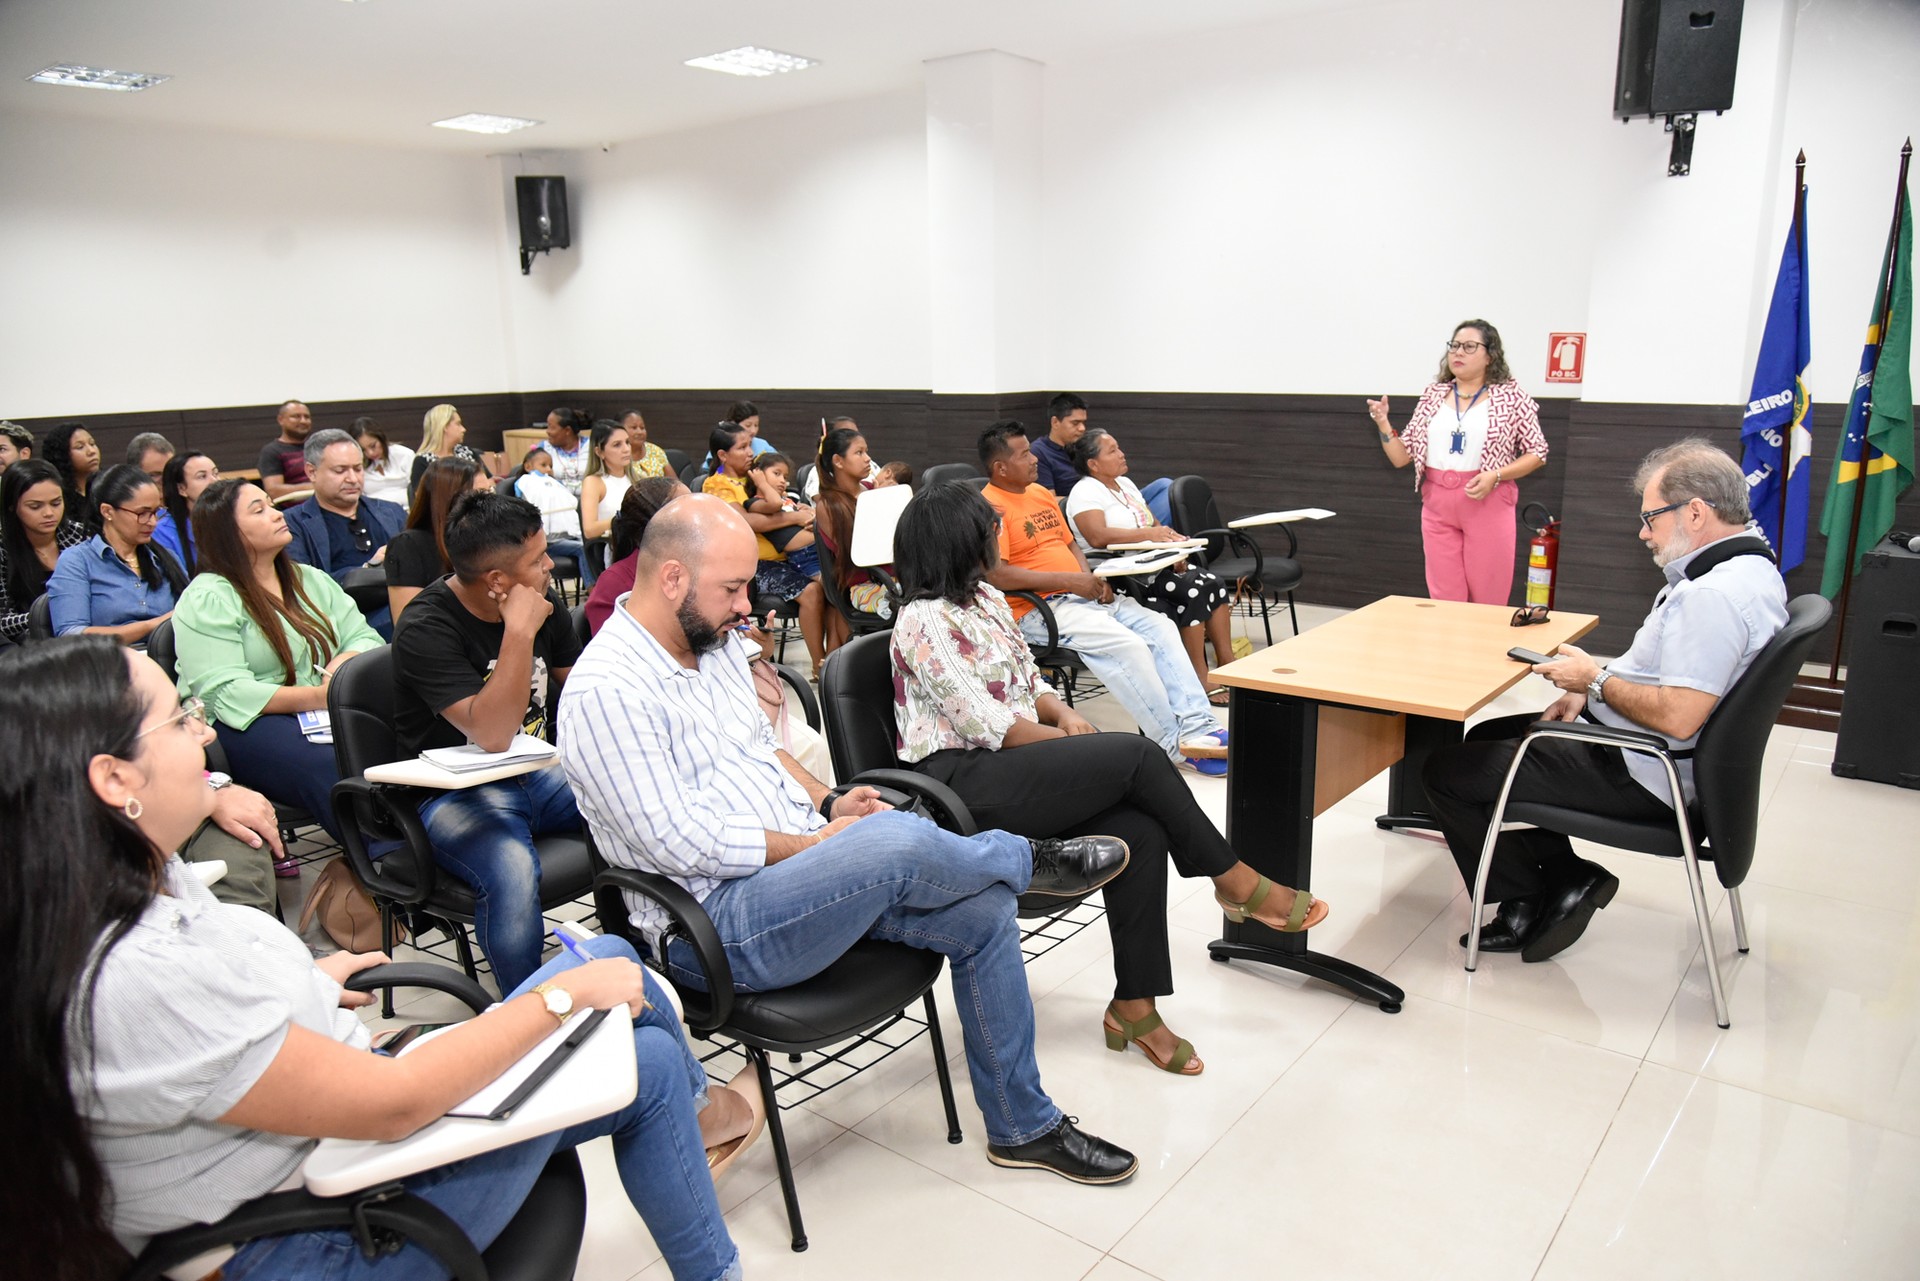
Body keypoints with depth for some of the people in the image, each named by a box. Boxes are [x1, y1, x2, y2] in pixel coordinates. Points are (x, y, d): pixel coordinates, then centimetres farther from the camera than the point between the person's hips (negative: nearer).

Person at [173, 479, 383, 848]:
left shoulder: (310, 579, 19)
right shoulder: (206, 600, -3)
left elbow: (364, 636, 11)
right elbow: (227, 694, -14)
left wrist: (343, 665, -13)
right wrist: (317, 696, -24)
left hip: (326, 713, 6)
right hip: (247, 726, -6)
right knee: (340, 770, -37)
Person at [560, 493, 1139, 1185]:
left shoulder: (715, 640, 9)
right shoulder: (605, 691, -18)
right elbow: (684, 844, -21)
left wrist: (826, 801, 4)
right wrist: (819, 840, -15)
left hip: (797, 865, 9)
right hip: (714, 927, -9)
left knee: (982, 910, -5)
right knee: (893, 839, -33)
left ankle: (1023, 1126, 12)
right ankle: (1029, 858, 2)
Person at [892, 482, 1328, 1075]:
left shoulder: (985, 598, 16)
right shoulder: (923, 622, -13)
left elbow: (1029, 683, 20)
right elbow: (987, 726, -17)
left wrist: (1064, 714, -1)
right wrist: (1069, 741, -8)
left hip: (1010, 764, 8)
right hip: (962, 781, -8)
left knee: (1139, 828, -17)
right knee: (1137, 756, -21)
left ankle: (1134, 1006, -10)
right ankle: (1237, 882, -2)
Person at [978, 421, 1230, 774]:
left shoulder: (1041, 493, 18)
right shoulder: (990, 507, -10)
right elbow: (997, 575, -22)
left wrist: (1092, 581, 4)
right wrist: (1069, 581, -19)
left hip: (1083, 596, 9)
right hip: (1038, 609, -9)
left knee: (1160, 626, -7)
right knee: (1126, 644, -26)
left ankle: (1198, 728, -13)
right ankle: (1178, 745, -16)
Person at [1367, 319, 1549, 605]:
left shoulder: (1511, 396, -1)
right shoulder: (1433, 394, 10)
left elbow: (1537, 453, 0)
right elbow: (1401, 457, 10)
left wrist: (1495, 475, -15)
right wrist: (1384, 425, -8)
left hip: (1488, 505, -3)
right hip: (1437, 506, 3)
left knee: (1488, 604, 3)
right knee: (1444, 601, 6)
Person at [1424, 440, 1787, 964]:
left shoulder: (1712, 596, -27)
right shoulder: (1748, 567, 7)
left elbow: (1678, 718, -33)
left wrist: (1596, 680, -17)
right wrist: (1590, 691, 5)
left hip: (1639, 777, -11)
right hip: (1657, 762, 11)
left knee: (1445, 771, -8)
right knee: (1488, 737, 24)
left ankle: (1533, 896, 9)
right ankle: (1563, 879, 16)